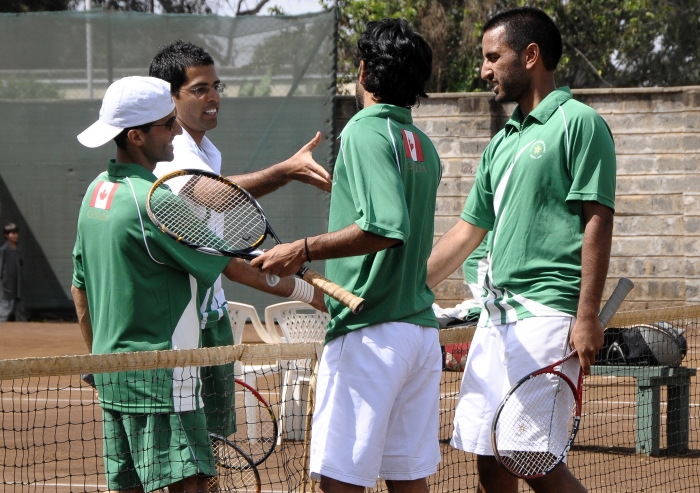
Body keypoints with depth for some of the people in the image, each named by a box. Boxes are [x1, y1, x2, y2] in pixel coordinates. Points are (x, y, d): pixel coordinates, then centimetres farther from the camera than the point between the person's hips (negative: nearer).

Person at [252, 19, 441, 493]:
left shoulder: (366, 131, -10)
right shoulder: (423, 145, 15)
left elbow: (386, 228, -23)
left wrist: (304, 250, -19)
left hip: (369, 331, -8)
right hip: (422, 326, 8)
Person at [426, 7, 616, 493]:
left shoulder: (578, 123, -5)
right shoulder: (502, 143, 20)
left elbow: (598, 221, -11)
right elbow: (468, 231, 25)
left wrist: (587, 317, -17)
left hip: (546, 314, -8)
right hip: (497, 316, 8)